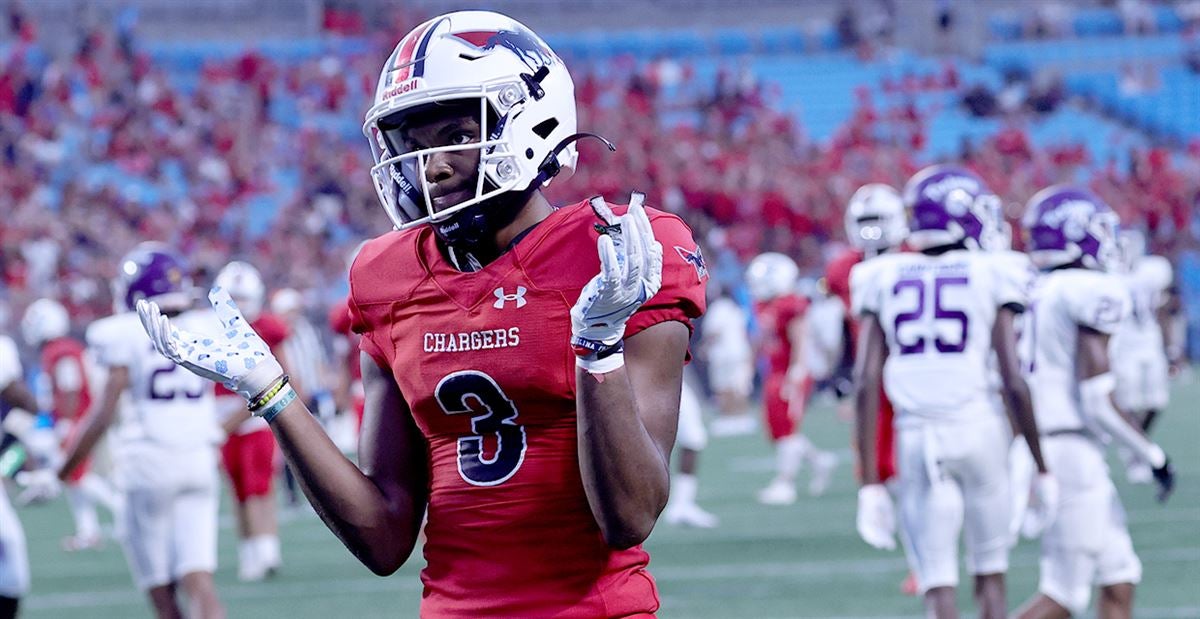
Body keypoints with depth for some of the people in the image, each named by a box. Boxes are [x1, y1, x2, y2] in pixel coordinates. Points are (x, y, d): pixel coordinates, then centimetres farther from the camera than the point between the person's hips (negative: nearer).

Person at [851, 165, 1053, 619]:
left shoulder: (883, 279, 7)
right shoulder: (989, 277, 0)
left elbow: (865, 385, 1)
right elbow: (1015, 384, -3)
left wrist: (869, 484, 3)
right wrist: (1042, 469, 6)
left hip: (915, 440, 1)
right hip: (978, 428, -1)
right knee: (990, 575, 16)